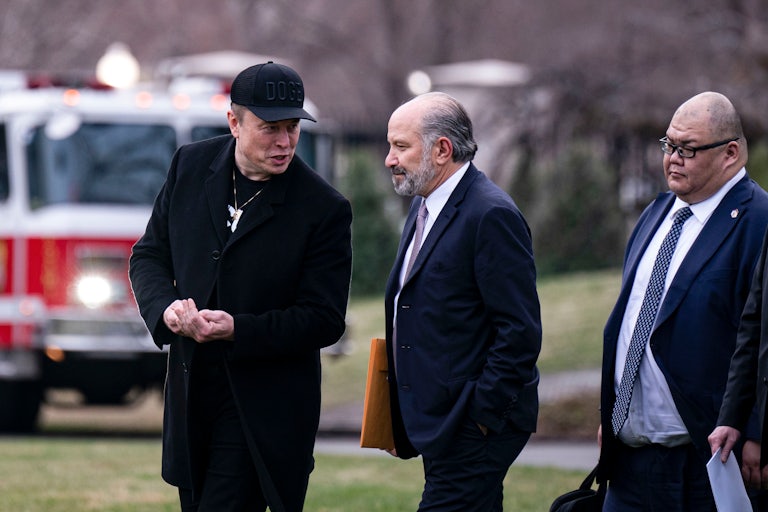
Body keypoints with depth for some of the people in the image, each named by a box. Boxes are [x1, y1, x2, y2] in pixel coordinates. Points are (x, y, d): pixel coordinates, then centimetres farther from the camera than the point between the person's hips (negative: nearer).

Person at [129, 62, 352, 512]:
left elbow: (325, 320, -11)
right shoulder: (191, 166, 2)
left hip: (264, 404, -5)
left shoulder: (324, 209, -11)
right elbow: (150, 255, 9)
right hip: (192, 387, 5)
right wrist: (166, 308, -13)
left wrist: (238, 330, -23)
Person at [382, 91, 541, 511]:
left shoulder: (491, 216, -15)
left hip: (473, 428, -9)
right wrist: (400, 421, 15)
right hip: (438, 426, 9)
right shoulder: (424, 208, 15)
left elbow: (520, 331, -19)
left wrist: (482, 415, -18)